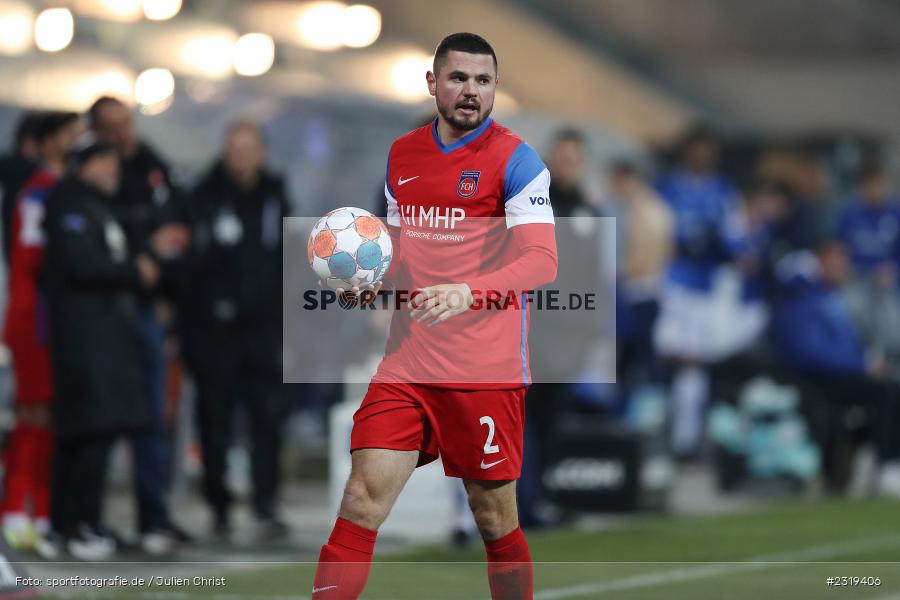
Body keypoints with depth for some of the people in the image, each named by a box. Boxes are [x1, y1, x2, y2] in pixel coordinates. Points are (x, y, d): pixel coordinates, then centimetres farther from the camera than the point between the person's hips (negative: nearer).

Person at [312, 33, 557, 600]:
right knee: (362, 501, -7)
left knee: (495, 519, 4)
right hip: (407, 362, 4)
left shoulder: (515, 159, -6)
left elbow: (541, 260, -16)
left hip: (487, 373, -4)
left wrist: (466, 294, -31)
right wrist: (373, 279, 2)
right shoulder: (401, 155, 12)